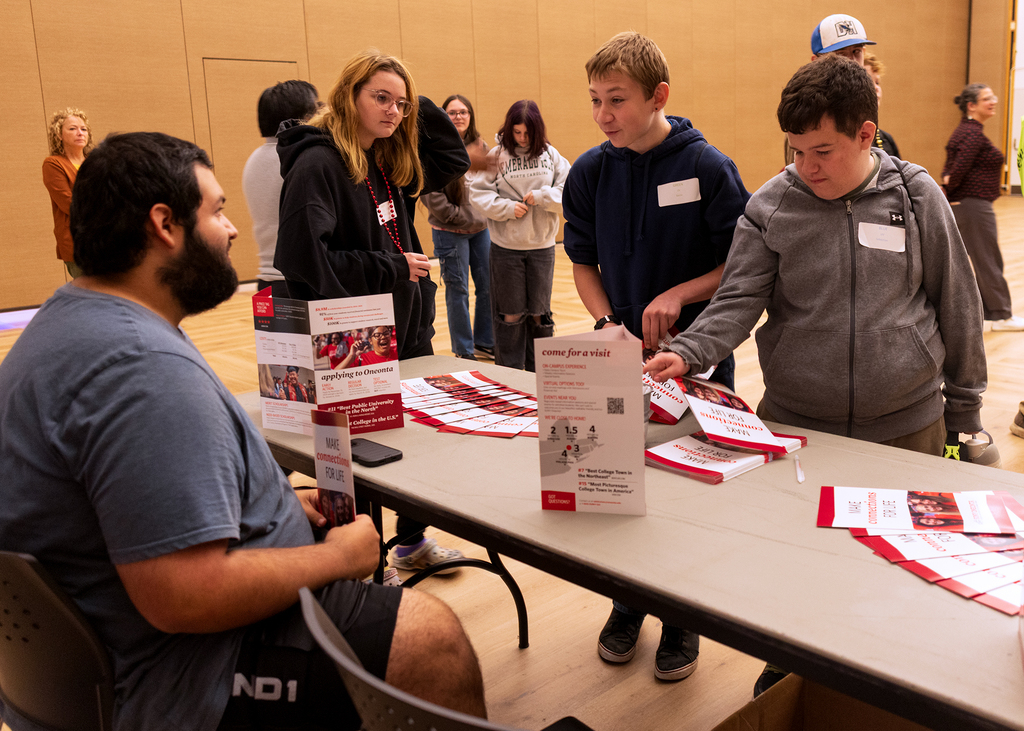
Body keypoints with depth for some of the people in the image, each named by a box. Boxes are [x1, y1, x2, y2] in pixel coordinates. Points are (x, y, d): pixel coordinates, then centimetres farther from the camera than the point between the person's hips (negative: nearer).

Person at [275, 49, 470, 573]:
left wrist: (420, 109, 7)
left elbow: (454, 161, 21)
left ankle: (413, 542, 37)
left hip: (408, 329, 8)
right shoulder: (318, 164, -16)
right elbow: (303, 258, -25)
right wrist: (392, 269, -18)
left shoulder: (387, 163, 9)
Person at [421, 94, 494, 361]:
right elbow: (430, 193, -14)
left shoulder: (480, 147, 9)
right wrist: (461, 216, -14)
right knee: (458, 291, 2)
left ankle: (484, 342, 27)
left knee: (489, 286, 10)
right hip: (450, 232, -5)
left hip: (481, 228, 6)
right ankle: (463, 351, 15)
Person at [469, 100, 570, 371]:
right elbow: (478, 193, -4)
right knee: (510, 315, 7)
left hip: (542, 246, 2)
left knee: (539, 313, 11)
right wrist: (507, 208, -15)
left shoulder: (550, 155, 3)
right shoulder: (496, 155, -2)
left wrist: (541, 196, -14)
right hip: (505, 247, -1)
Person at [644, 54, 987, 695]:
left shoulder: (916, 196, -1)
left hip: (907, 426, 0)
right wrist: (687, 353, -27)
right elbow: (739, 300, -9)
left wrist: (963, 404, 7)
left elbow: (957, 306, 4)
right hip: (793, 424, 0)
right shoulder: (771, 206, -3)